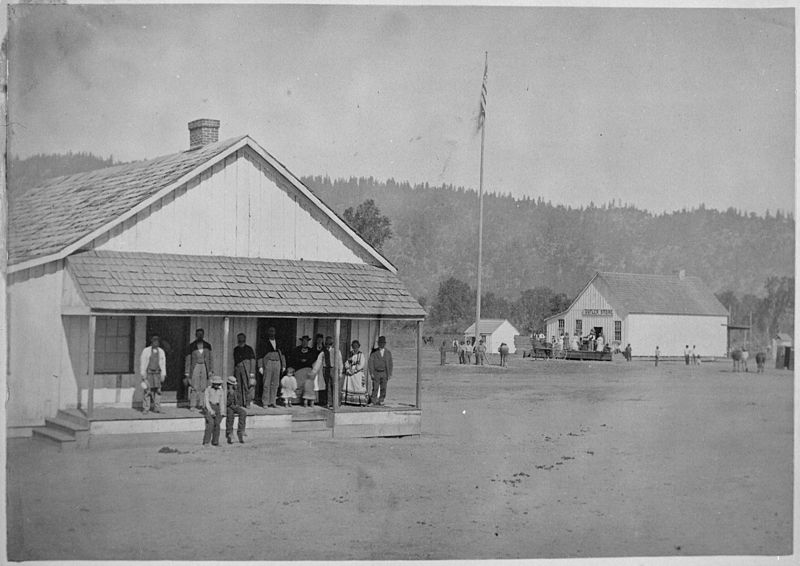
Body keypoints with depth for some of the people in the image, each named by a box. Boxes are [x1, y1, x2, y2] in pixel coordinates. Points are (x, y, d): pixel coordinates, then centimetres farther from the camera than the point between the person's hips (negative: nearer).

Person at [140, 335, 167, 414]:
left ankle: (157, 408, 2)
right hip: (148, 373, -3)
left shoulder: (161, 351, 9)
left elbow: (163, 364, 11)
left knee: (158, 390, -3)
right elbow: (142, 362, 1)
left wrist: (163, 375, 6)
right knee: (147, 391, -7)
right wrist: (143, 374, -4)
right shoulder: (146, 351, 0)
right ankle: (145, 409, -3)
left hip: (157, 373, 3)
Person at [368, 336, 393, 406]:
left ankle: (381, 401, 0)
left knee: (383, 388, -4)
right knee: (375, 388, -5)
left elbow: (390, 364, 11)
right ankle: (374, 401, 4)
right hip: (376, 373, -2)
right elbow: (370, 362, -1)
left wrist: (390, 374, 3)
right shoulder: (374, 352, 2)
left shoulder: (388, 353, 9)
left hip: (384, 373, 2)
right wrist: (371, 373, -9)